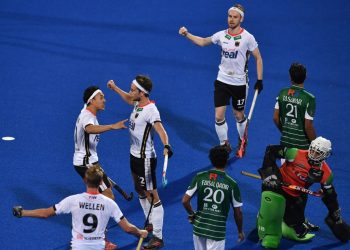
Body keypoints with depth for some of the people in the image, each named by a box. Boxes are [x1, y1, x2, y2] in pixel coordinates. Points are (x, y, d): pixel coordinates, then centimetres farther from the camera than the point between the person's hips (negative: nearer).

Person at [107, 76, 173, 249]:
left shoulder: (150, 110, -25)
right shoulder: (138, 103, 2)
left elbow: (160, 129, -40)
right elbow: (128, 99, 27)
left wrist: (166, 146, -57)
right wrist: (114, 88, 36)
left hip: (145, 159, -10)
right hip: (135, 155, 10)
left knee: (152, 196, -5)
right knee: (141, 191, 24)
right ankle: (151, 224, 43)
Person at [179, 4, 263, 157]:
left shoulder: (247, 37, -12)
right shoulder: (221, 35, -2)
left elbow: (258, 58, -4)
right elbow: (203, 42, 13)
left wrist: (259, 80, -7)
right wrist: (187, 34, 0)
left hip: (239, 83, -3)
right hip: (222, 80, 3)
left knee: (239, 115, 12)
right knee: (219, 116, -4)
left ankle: (242, 142, 38)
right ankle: (224, 144, 14)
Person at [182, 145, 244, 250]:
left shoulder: (200, 177, -5)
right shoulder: (231, 184, -8)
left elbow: (185, 201, -6)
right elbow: (238, 212, -2)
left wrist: (191, 214, 13)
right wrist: (240, 231, 13)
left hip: (199, 227, 3)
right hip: (217, 231, -3)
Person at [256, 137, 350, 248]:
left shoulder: (325, 174, -10)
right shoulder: (296, 154, -23)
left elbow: (329, 196, 2)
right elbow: (271, 150, -19)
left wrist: (336, 218, 6)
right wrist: (269, 172, -25)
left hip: (295, 196, 4)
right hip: (277, 185, -4)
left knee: (296, 221, 5)